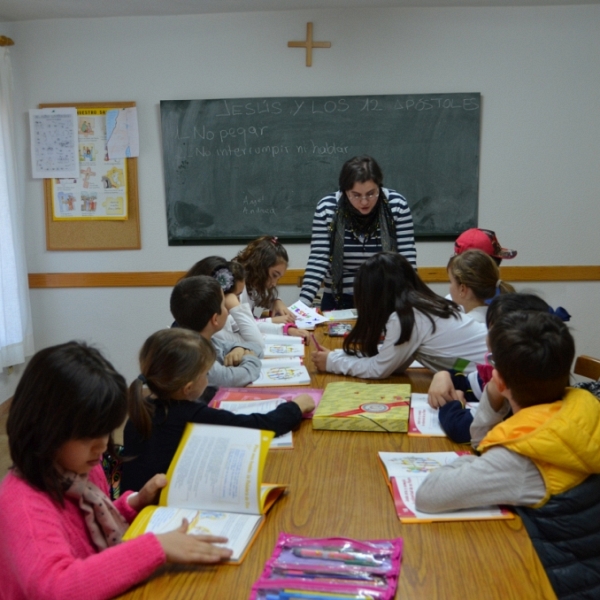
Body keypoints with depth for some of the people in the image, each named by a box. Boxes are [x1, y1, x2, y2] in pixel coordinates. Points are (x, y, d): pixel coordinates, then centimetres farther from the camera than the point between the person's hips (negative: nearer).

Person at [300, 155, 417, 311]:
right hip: (339, 301, 0)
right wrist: (303, 304, -20)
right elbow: (318, 260, -10)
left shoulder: (396, 205, -9)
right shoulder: (327, 208, -10)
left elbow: (407, 258, -6)